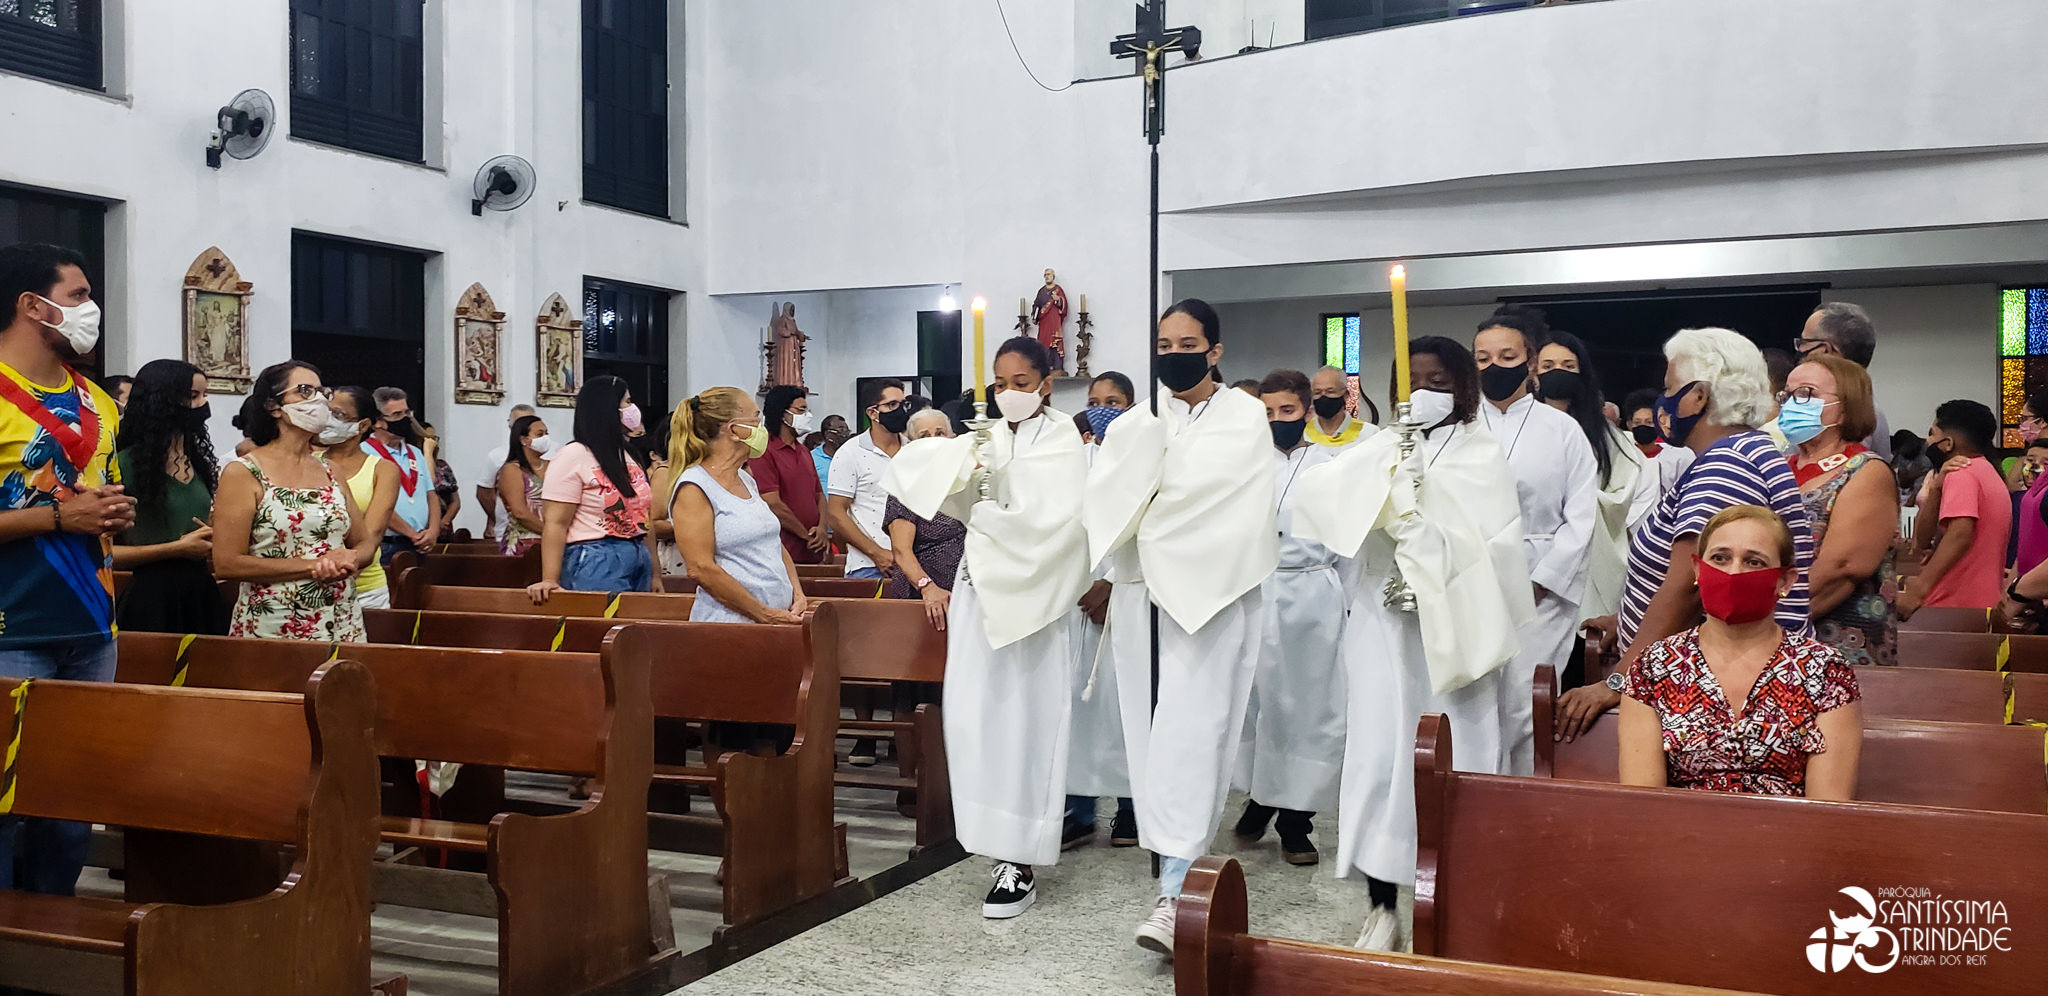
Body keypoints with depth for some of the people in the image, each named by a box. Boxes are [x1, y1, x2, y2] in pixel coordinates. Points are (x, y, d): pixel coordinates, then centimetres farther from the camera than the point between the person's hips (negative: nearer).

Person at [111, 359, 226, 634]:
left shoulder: (200, 462, 15)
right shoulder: (126, 464, -6)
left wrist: (211, 541, 6)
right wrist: (177, 549, -14)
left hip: (201, 596, 6)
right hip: (151, 596, -6)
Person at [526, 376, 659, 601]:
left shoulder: (629, 458, 17)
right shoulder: (573, 456, -6)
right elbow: (555, 524, -12)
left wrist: (654, 574, 13)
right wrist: (550, 581, -20)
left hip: (640, 565, 7)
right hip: (596, 566, -7)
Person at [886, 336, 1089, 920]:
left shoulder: (1060, 440, 0)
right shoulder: (989, 439, 13)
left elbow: (1052, 521, -14)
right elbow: (907, 469, 5)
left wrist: (983, 518, -3)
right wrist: (960, 462, -15)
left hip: (1030, 596, -5)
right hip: (979, 587, 5)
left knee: (1023, 722, -3)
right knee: (970, 715, 0)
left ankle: (1020, 862, 3)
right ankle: (1002, 841, 14)